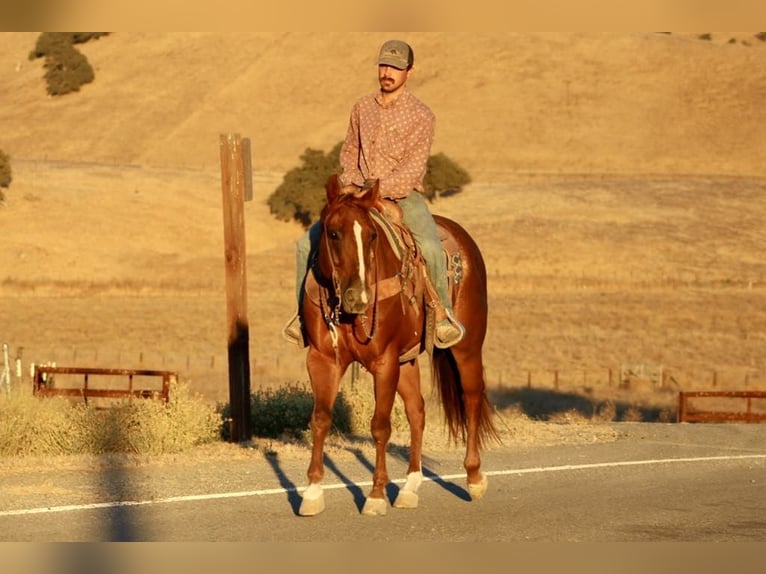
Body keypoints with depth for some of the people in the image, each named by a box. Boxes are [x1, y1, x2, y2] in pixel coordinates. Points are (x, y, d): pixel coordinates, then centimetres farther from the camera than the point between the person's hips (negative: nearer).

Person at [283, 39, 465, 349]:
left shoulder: (421, 116, -8)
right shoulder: (362, 107, 8)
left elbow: (412, 169, -15)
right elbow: (349, 151, 19)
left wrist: (376, 191, -25)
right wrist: (350, 183, 0)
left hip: (403, 196, -5)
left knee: (430, 247, -33)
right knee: (307, 243, -8)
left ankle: (442, 312, -14)